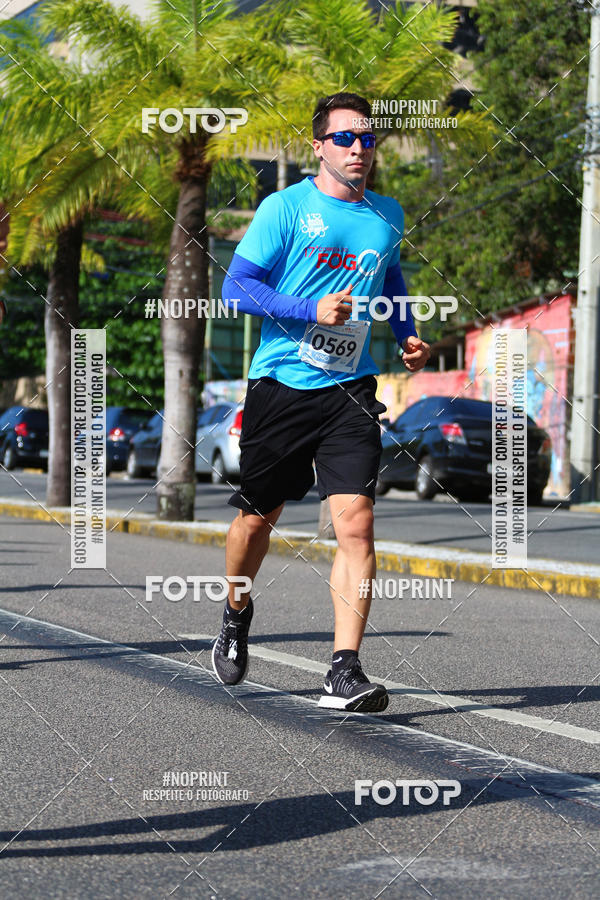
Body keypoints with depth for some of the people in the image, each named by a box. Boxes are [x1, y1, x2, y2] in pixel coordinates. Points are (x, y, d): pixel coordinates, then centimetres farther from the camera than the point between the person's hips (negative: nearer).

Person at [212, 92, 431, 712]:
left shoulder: (388, 216, 11)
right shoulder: (284, 207, -4)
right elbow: (236, 286, -8)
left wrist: (407, 337, 13)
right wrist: (312, 309, -20)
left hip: (349, 390, 2)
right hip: (281, 383, -2)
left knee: (356, 523, -14)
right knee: (258, 517, 11)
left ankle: (344, 673, -14)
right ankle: (236, 615, 41)